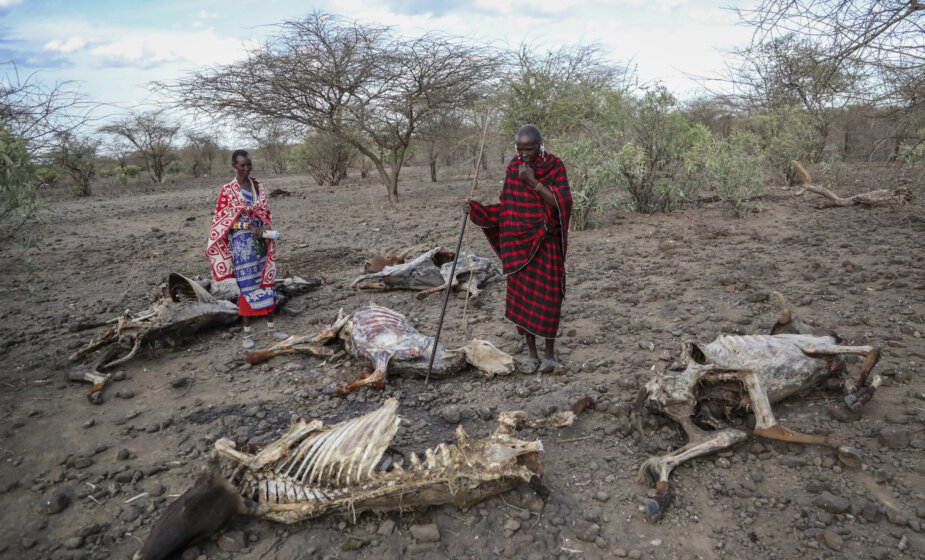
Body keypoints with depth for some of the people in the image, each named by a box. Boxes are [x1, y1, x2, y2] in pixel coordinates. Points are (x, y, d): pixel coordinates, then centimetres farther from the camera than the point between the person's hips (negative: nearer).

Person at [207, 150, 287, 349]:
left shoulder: (257, 186, 8)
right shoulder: (228, 190, -5)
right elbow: (220, 218, -7)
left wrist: (266, 225, -7)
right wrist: (248, 227, -17)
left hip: (261, 241, 5)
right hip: (241, 243, -4)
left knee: (266, 282, 8)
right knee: (247, 286, -1)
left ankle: (271, 328, 18)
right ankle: (247, 333, 10)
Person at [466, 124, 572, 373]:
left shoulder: (555, 166, -7)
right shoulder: (513, 166, 4)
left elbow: (562, 204, -16)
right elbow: (507, 207, 8)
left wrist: (534, 182, -23)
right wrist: (477, 209, -5)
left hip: (546, 242, -3)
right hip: (519, 242, 4)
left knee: (547, 297, 1)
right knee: (521, 296, 5)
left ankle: (550, 352, 20)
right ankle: (532, 354, 19)